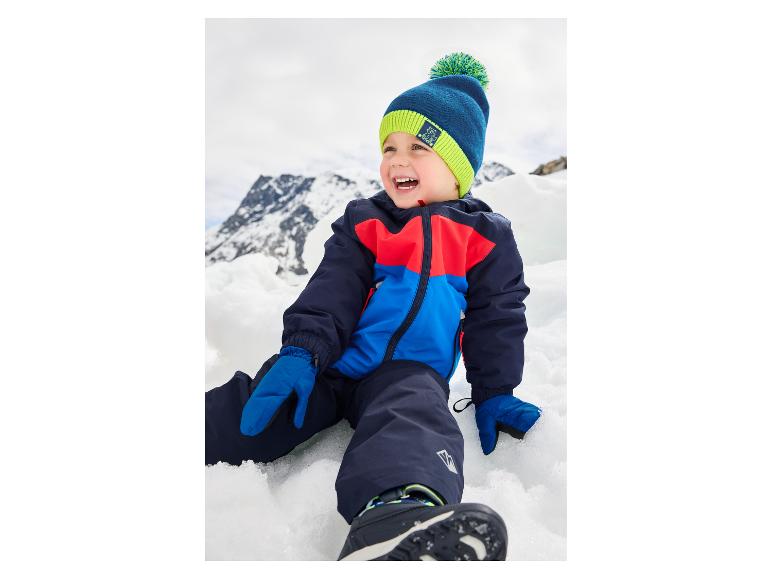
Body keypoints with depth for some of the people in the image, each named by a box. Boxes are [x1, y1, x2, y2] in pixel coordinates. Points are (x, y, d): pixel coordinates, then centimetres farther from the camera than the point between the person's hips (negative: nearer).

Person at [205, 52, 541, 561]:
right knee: (255, 412, -19)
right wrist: (300, 353, -14)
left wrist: (494, 394, 4)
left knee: (415, 420, -38)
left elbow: (497, 317, 9)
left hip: (412, 372, -3)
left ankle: (397, 509, -69)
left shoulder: (485, 237, 9)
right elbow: (331, 291, 1)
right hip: (335, 363, 3)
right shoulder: (364, 223, 13)